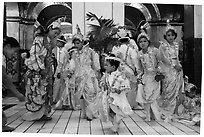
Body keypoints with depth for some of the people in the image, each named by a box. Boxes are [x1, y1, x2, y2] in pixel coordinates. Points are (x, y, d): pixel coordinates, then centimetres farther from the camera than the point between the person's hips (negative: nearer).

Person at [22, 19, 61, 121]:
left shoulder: (51, 42, 15)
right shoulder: (39, 39, -8)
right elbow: (34, 55, -14)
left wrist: (51, 70, 14)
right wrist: (41, 68, -17)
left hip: (47, 71, 8)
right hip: (37, 71, -8)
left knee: (47, 92, 7)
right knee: (38, 92, -6)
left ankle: (44, 112, 15)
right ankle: (36, 114, 2)